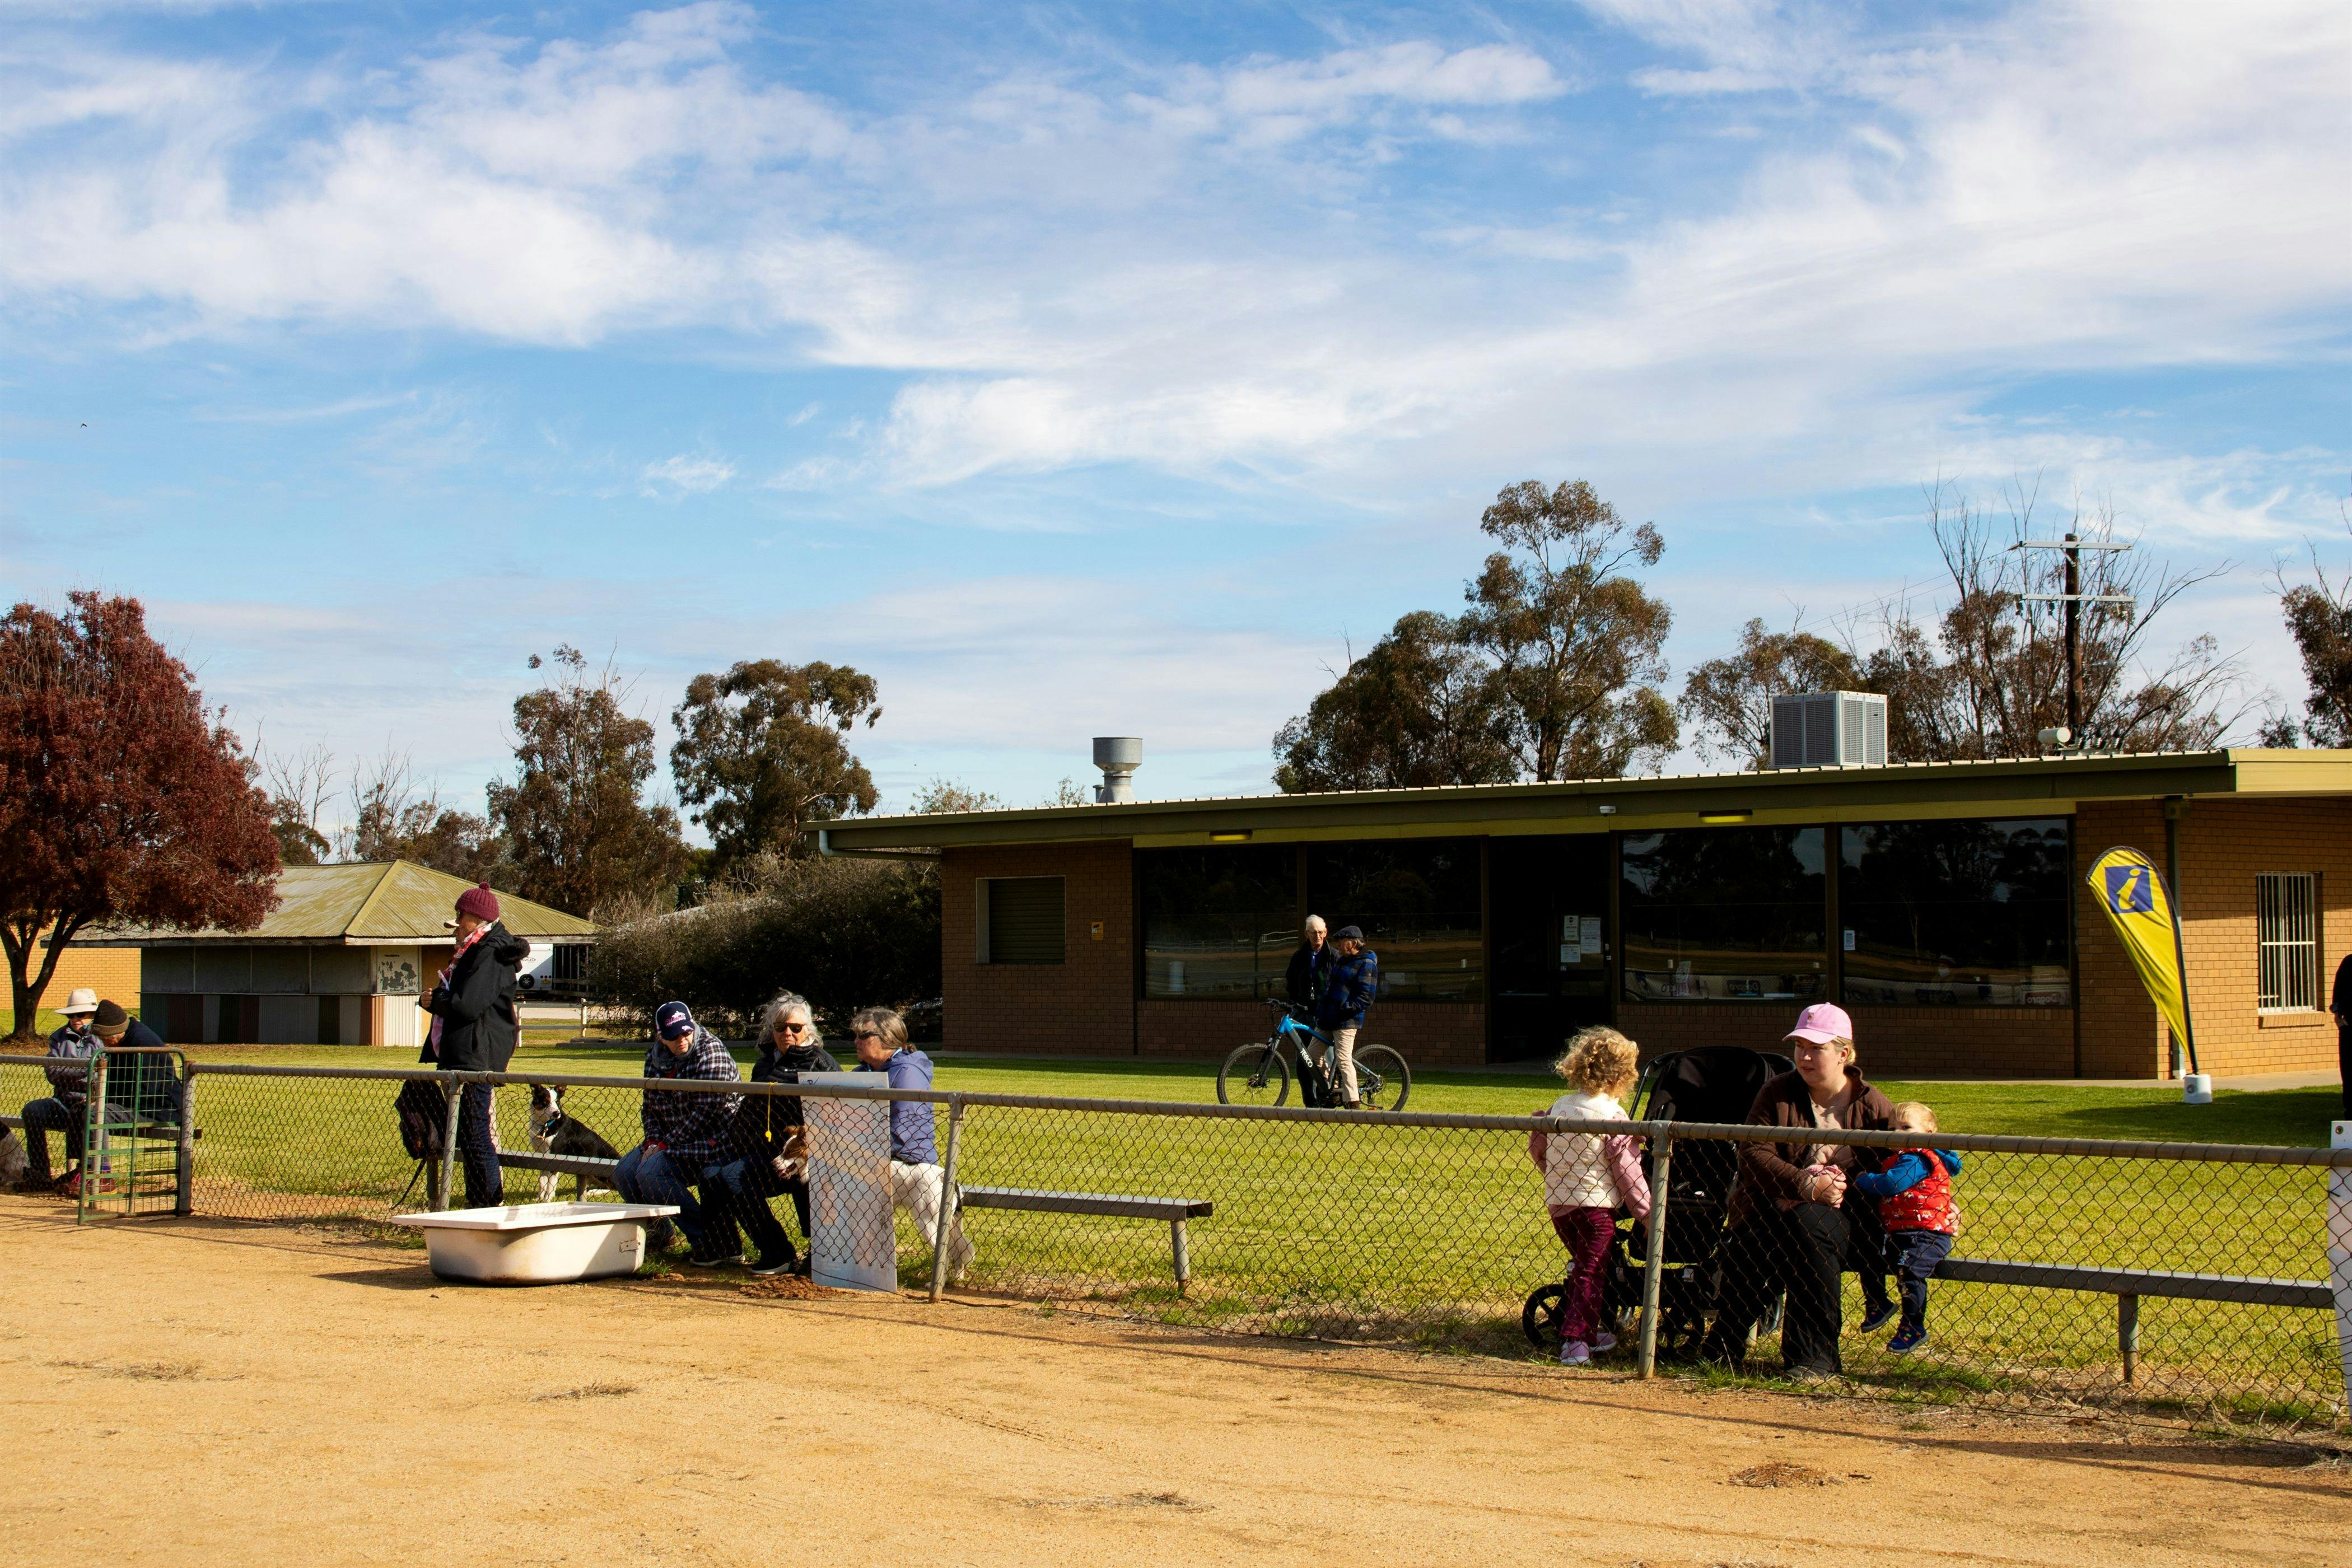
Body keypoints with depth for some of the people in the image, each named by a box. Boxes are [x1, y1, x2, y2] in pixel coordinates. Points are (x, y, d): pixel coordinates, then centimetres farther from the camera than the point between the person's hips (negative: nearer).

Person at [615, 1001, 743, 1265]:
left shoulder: (709, 1050, -17)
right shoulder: (655, 1058, 7)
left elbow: (706, 1111, -22)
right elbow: (651, 1107, 14)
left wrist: (668, 1145, -19)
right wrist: (654, 1141, -6)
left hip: (715, 1138, -8)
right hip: (672, 1141, 8)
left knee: (652, 1172, -25)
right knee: (625, 1172, -3)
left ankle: (713, 1245, -21)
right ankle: (657, 1232, 19)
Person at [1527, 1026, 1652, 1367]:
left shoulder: (1559, 1106, 5)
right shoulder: (1612, 1113, -13)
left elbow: (1536, 1146, 15)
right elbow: (1626, 1169, -13)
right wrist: (1647, 1212, -6)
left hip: (1557, 1202, 6)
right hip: (1595, 1204, -6)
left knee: (1583, 1266, 22)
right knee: (1591, 1274, 1)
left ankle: (1587, 1333, 28)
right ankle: (1575, 1341, -4)